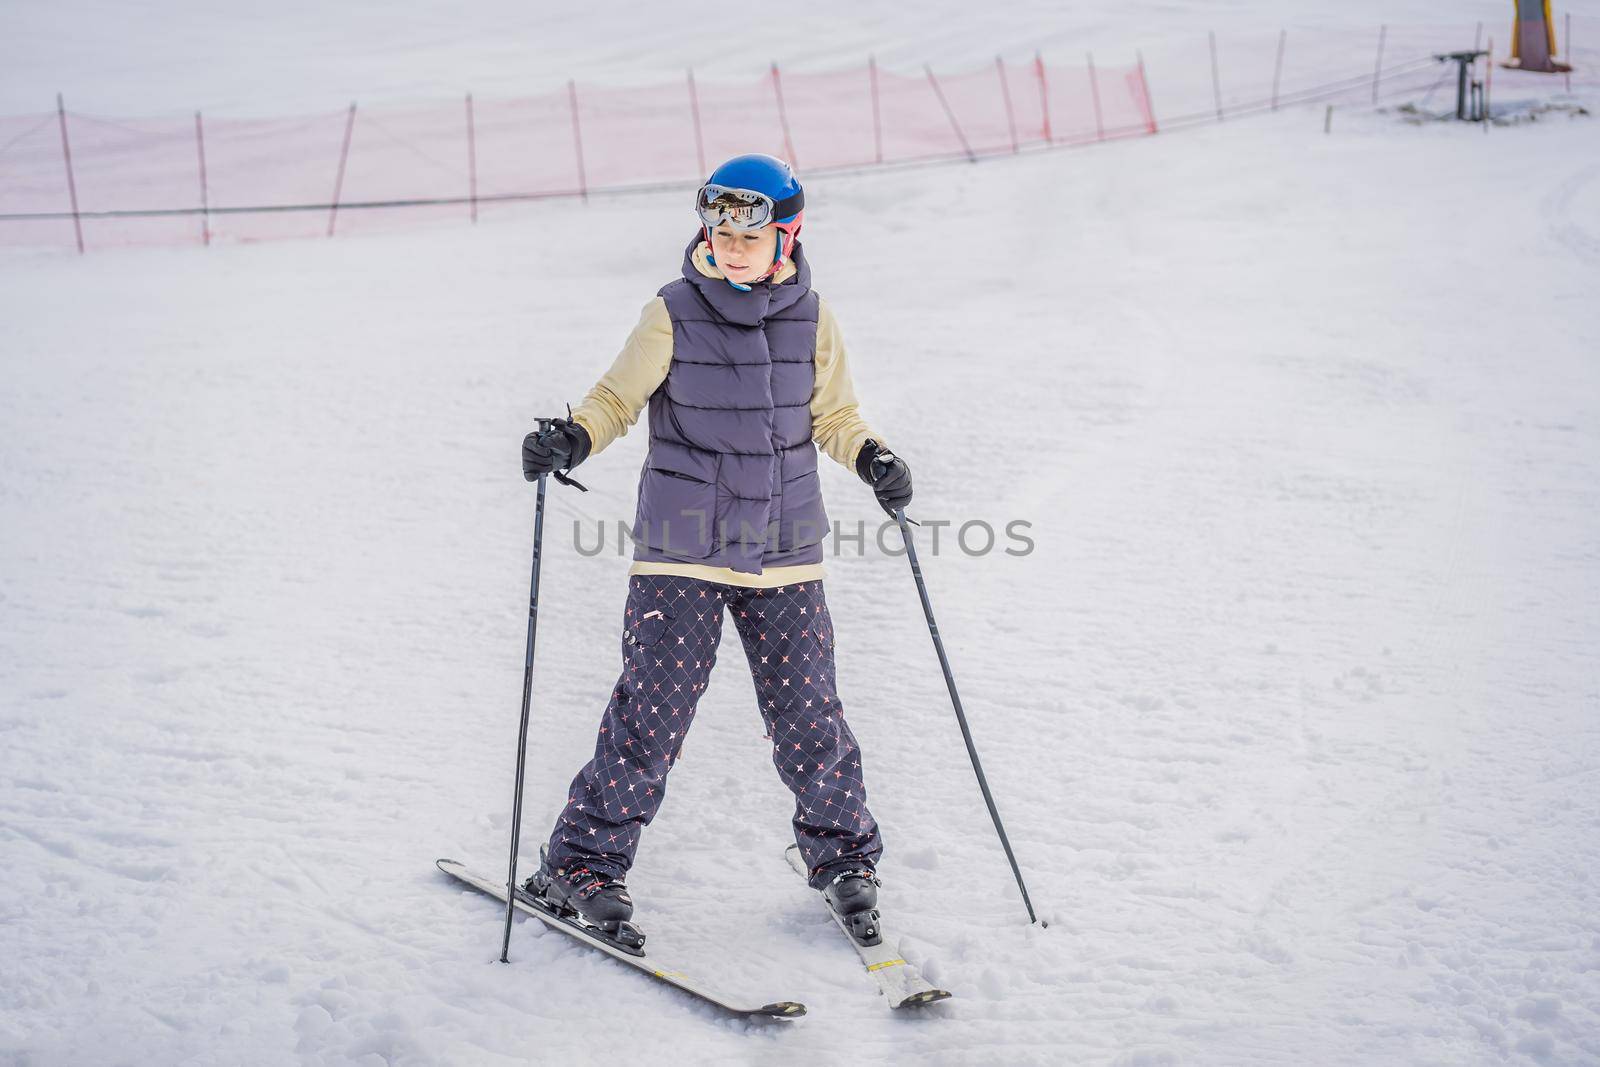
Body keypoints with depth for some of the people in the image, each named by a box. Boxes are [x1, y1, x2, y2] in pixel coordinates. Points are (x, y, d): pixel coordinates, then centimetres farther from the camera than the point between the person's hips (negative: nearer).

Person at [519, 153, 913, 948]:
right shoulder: (674, 315, -5)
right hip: (682, 553, -2)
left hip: (783, 556, 2)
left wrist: (871, 457, -5)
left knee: (808, 717, 4)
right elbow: (617, 398, 2)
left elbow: (833, 414, 14)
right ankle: (582, 867, 11)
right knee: (652, 715, -5)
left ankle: (842, 854, 26)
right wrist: (572, 439, -18)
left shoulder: (811, 319, 3)